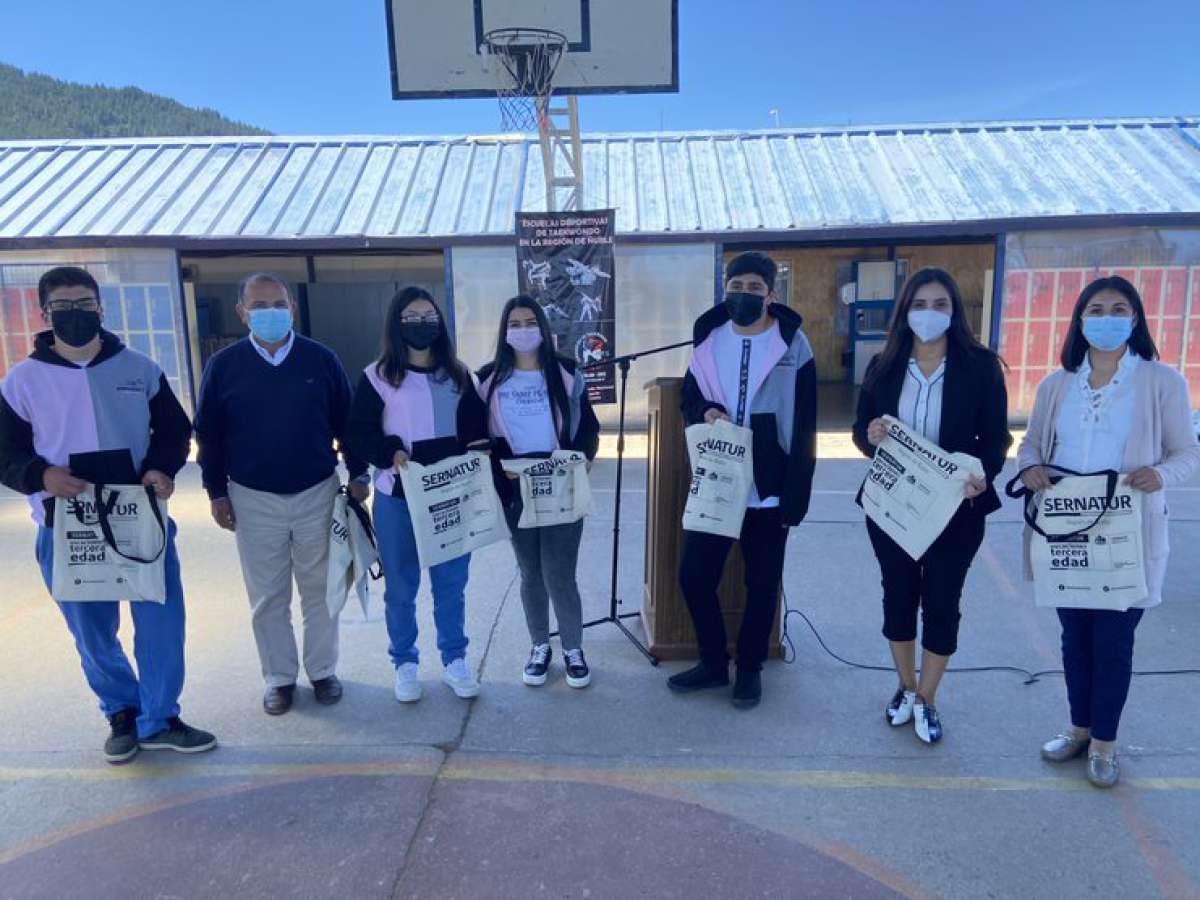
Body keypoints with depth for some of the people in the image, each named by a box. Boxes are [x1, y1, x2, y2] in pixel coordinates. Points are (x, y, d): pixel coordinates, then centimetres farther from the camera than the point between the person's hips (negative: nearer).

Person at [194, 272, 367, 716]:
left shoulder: (321, 359, -3)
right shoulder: (224, 365, -3)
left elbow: (345, 421, 5)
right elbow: (209, 434, 3)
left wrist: (357, 474, 3)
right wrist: (217, 492, 1)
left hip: (317, 494, 0)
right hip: (254, 500, 0)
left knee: (320, 590, 10)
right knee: (267, 596, 10)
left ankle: (323, 671, 25)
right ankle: (279, 677, 24)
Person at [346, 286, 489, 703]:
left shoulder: (458, 374, 9)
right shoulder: (378, 376, -2)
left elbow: (476, 425, 12)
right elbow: (359, 433, -3)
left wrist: (480, 450, -8)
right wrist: (391, 454, -19)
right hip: (397, 497, -2)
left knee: (451, 582, 11)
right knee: (401, 586, 9)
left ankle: (454, 659, 27)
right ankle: (404, 663, 26)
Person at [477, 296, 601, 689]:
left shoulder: (566, 374, 2)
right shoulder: (489, 378, 3)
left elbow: (589, 428, 5)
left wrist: (582, 459, -13)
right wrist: (498, 466, -11)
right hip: (515, 491, 2)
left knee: (559, 575, -2)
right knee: (531, 574, 13)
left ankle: (573, 649, 19)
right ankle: (540, 647, 31)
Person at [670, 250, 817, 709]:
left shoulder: (792, 344, -6)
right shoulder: (709, 340, 5)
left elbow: (804, 429, -6)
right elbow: (689, 401, 14)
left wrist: (796, 495, -10)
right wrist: (705, 413, -11)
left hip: (769, 490, -3)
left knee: (762, 584, 10)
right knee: (694, 575, 6)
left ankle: (749, 668, 30)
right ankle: (713, 661, 28)